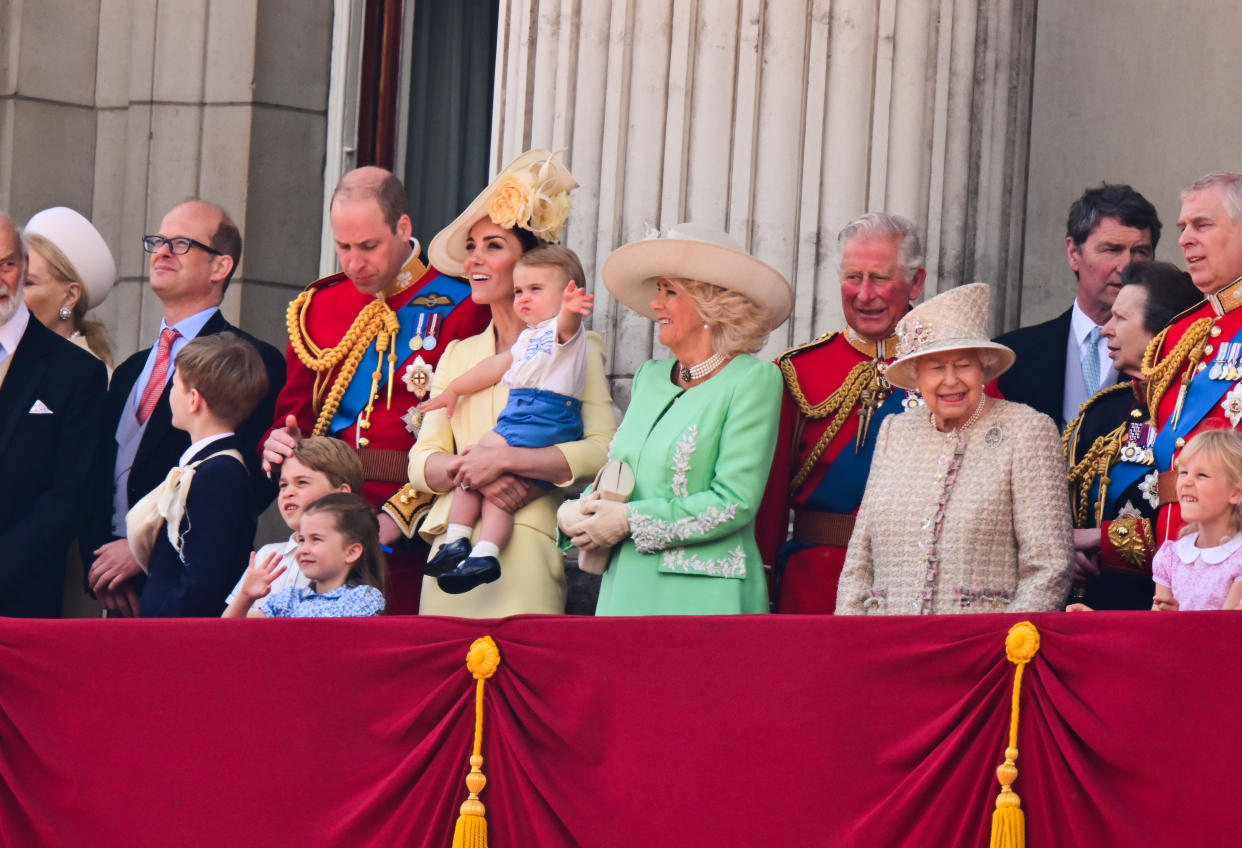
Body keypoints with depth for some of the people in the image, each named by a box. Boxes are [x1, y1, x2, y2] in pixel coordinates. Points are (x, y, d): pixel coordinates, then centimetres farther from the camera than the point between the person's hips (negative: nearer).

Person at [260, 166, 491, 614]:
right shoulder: (317, 306, 15)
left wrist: (396, 517, -16)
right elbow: (294, 410, 23)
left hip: (410, 540, -5)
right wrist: (278, 445, -1)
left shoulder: (460, 306, -4)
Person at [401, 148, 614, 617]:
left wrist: (504, 459, -16)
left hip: (524, 555, -5)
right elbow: (421, 463, 11)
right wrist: (468, 469, -11)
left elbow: (605, 451, -10)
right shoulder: (457, 355, 20)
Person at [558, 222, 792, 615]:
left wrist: (629, 521, -13)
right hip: (626, 589, 6)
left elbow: (735, 502, -13)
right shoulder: (649, 377, 17)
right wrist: (574, 512, -3)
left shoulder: (753, 381, -6)